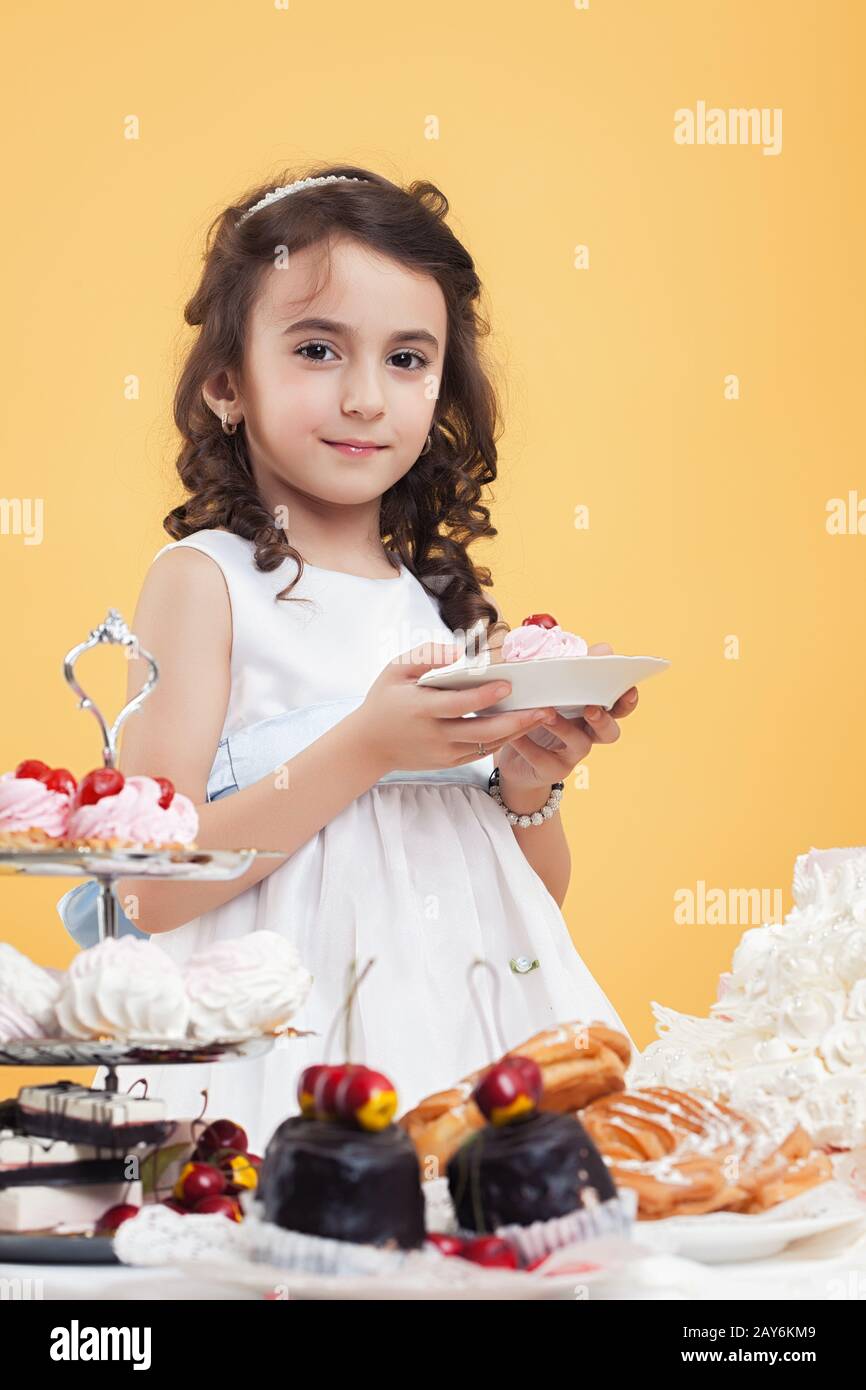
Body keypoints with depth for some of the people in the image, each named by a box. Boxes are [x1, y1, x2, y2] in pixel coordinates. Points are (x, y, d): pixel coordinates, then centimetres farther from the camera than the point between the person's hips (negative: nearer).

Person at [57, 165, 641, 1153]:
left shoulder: (458, 604, 12)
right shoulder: (202, 580, -2)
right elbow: (151, 887, -11)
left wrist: (529, 781, -2)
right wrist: (366, 748, -16)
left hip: (480, 1026, 5)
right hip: (289, 1034, -5)